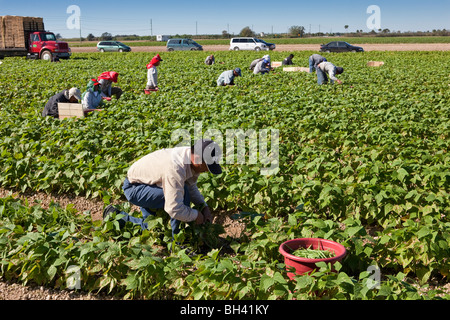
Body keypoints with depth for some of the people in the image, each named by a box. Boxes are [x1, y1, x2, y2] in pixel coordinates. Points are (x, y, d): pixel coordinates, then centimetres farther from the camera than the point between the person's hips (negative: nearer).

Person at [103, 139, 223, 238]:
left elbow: (191, 187, 8)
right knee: (182, 193, -29)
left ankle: (117, 217, 28)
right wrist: (196, 215, -23)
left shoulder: (192, 158, -10)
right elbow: (174, 209, -40)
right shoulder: (176, 168, -39)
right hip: (134, 187, -9)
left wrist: (204, 207, -4)